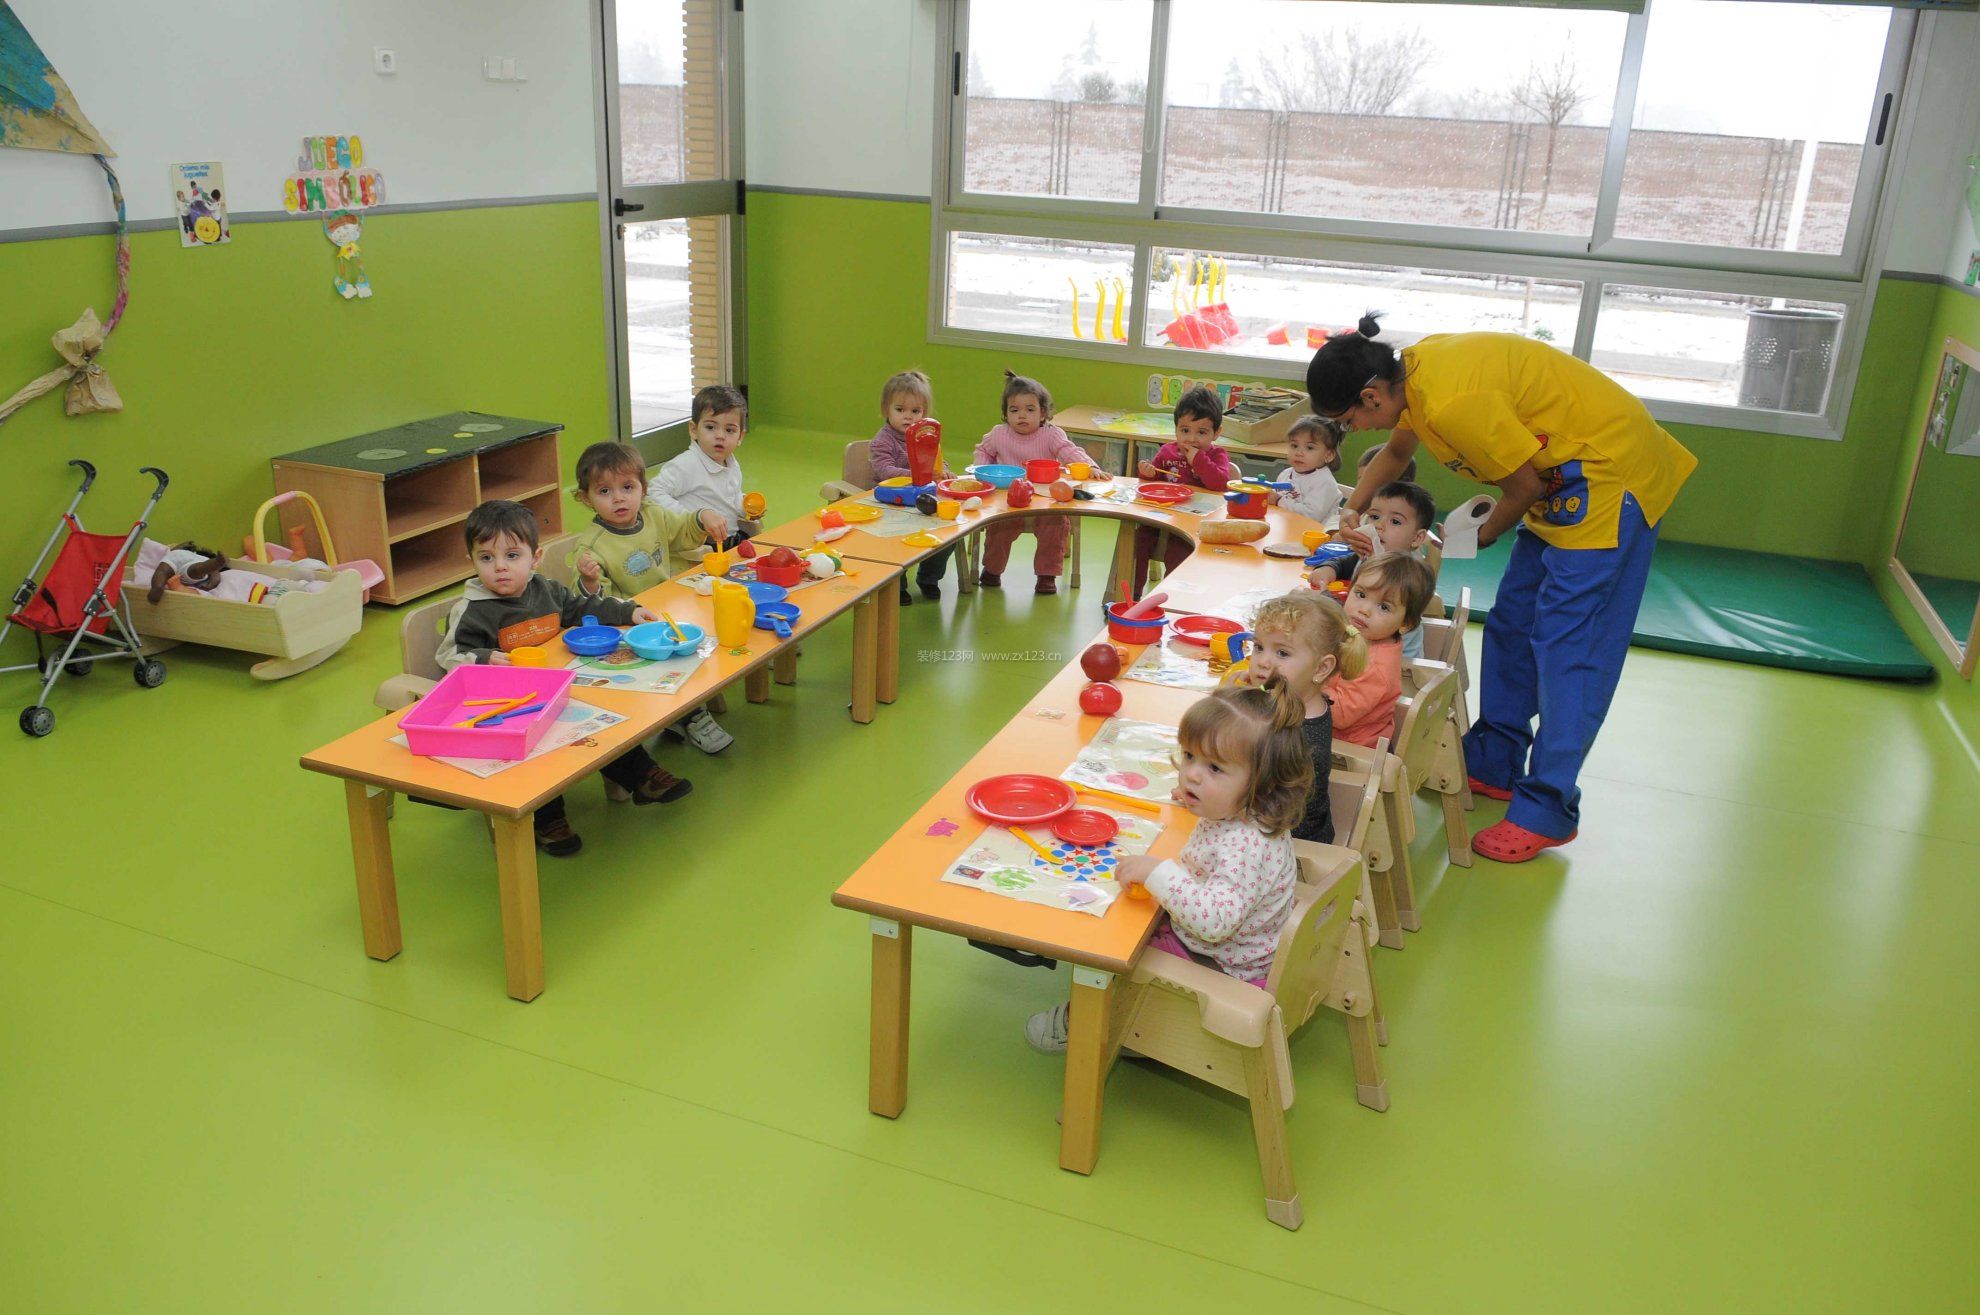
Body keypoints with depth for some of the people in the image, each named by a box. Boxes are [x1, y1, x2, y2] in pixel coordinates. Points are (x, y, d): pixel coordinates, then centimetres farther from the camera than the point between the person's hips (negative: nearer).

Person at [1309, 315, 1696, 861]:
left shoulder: (1453, 402, -30)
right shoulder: (1412, 368, 0)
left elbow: (1525, 487, -19)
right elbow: (1396, 451, 20)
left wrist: (1483, 535, 0)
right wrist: (1352, 510, 9)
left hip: (1610, 477, -10)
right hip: (1563, 480, 10)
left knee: (1566, 645, -10)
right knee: (1511, 625, 13)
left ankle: (1546, 811, -4)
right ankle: (1494, 764, 25)